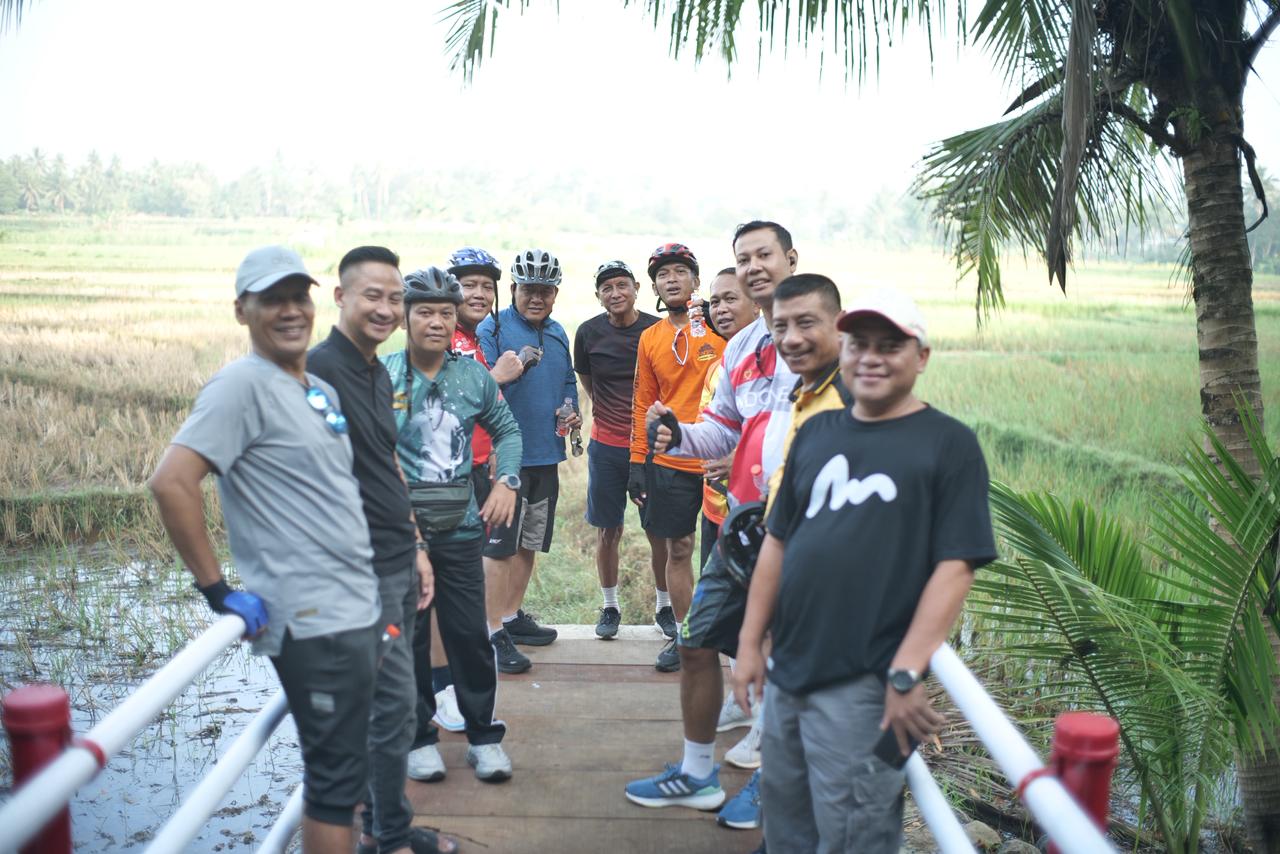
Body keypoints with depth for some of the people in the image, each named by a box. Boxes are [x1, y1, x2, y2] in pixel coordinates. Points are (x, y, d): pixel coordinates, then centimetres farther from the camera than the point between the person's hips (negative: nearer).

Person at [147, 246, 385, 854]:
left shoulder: (320, 389, 13)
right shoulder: (243, 383, -13)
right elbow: (171, 483, -23)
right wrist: (217, 589, -19)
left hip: (356, 607, 8)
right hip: (314, 620, -8)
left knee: (346, 763, 20)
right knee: (336, 773, 1)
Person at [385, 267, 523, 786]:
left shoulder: (473, 375, 4)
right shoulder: (380, 375, -6)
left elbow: (506, 429, 17)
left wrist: (507, 481, 3)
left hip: (461, 525, 2)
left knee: (470, 634, 6)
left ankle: (483, 733, 22)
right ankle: (418, 735, 25)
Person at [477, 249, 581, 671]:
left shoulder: (558, 333, 14)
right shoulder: (493, 327, -8)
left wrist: (572, 411, 7)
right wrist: (516, 367, -29)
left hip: (546, 455, 7)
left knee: (528, 542, 16)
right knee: (500, 546, -4)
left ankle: (513, 616, 29)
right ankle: (495, 633, 3)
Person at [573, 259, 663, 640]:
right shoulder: (589, 332, 0)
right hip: (606, 447, 1)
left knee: (659, 532, 5)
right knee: (607, 532, 8)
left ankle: (664, 606, 23)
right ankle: (610, 607, 25)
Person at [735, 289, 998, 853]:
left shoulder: (949, 444, -6)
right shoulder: (817, 432, 10)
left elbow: (955, 567, -13)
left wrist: (906, 675, -19)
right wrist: (750, 642, 10)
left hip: (862, 689, -6)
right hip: (785, 673, 6)